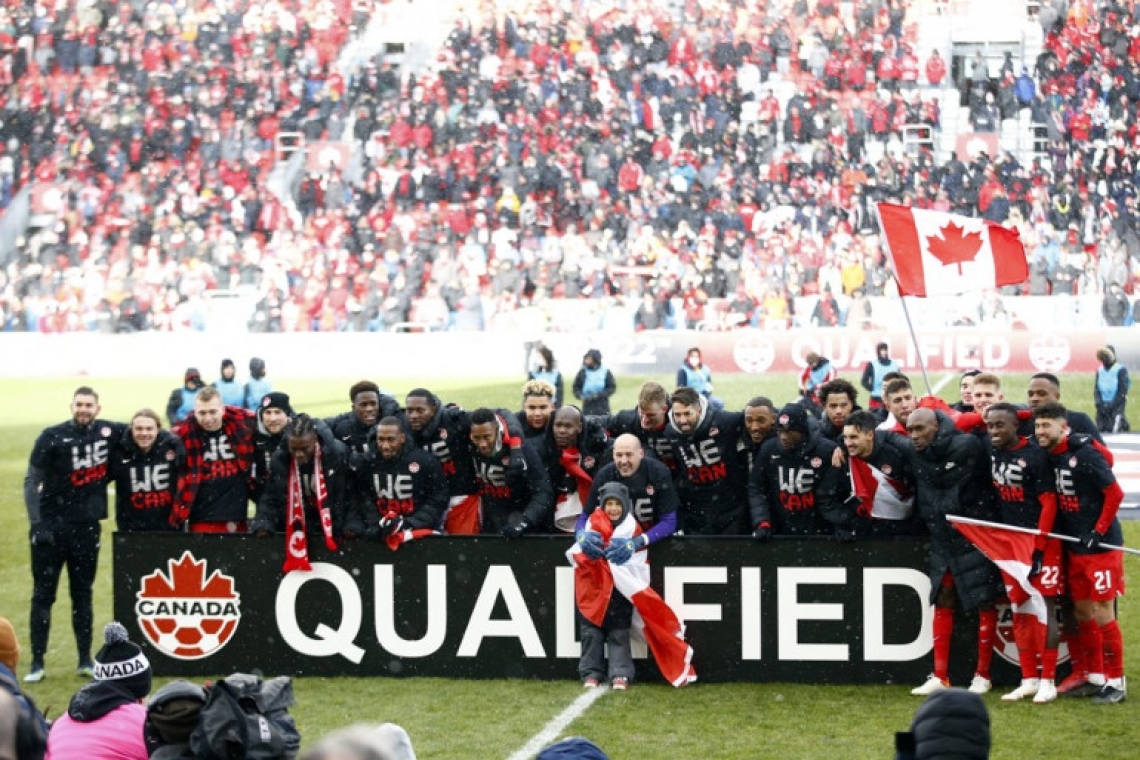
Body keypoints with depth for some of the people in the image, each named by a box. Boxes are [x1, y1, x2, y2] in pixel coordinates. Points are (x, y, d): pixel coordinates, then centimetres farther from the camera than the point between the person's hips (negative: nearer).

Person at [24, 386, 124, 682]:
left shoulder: (108, 432, 1)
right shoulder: (53, 436, -9)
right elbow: (32, 481, -10)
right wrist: (36, 522, -20)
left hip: (86, 527, 3)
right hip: (52, 525, -3)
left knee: (82, 594, 11)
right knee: (43, 594, 2)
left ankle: (85, 660, 18)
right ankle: (37, 663, 5)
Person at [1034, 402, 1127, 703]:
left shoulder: (1085, 454, -17)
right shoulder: (1050, 457, 4)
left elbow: (1115, 494, -16)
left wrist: (1098, 533, -15)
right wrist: (1042, 537, 4)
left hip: (1101, 546, -8)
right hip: (1074, 548, 8)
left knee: (1102, 614, -4)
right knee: (1082, 613, 12)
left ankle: (1116, 681, 6)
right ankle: (1095, 678, 22)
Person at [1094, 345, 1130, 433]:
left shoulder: (1121, 370, -4)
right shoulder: (1100, 370, 13)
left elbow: (1123, 391, -7)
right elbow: (1096, 389, 13)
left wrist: (1112, 405, -12)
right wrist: (1099, 403, -3)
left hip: (1116, 406, -6)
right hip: (1102, 408, 6)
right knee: (1100, 431, 0)